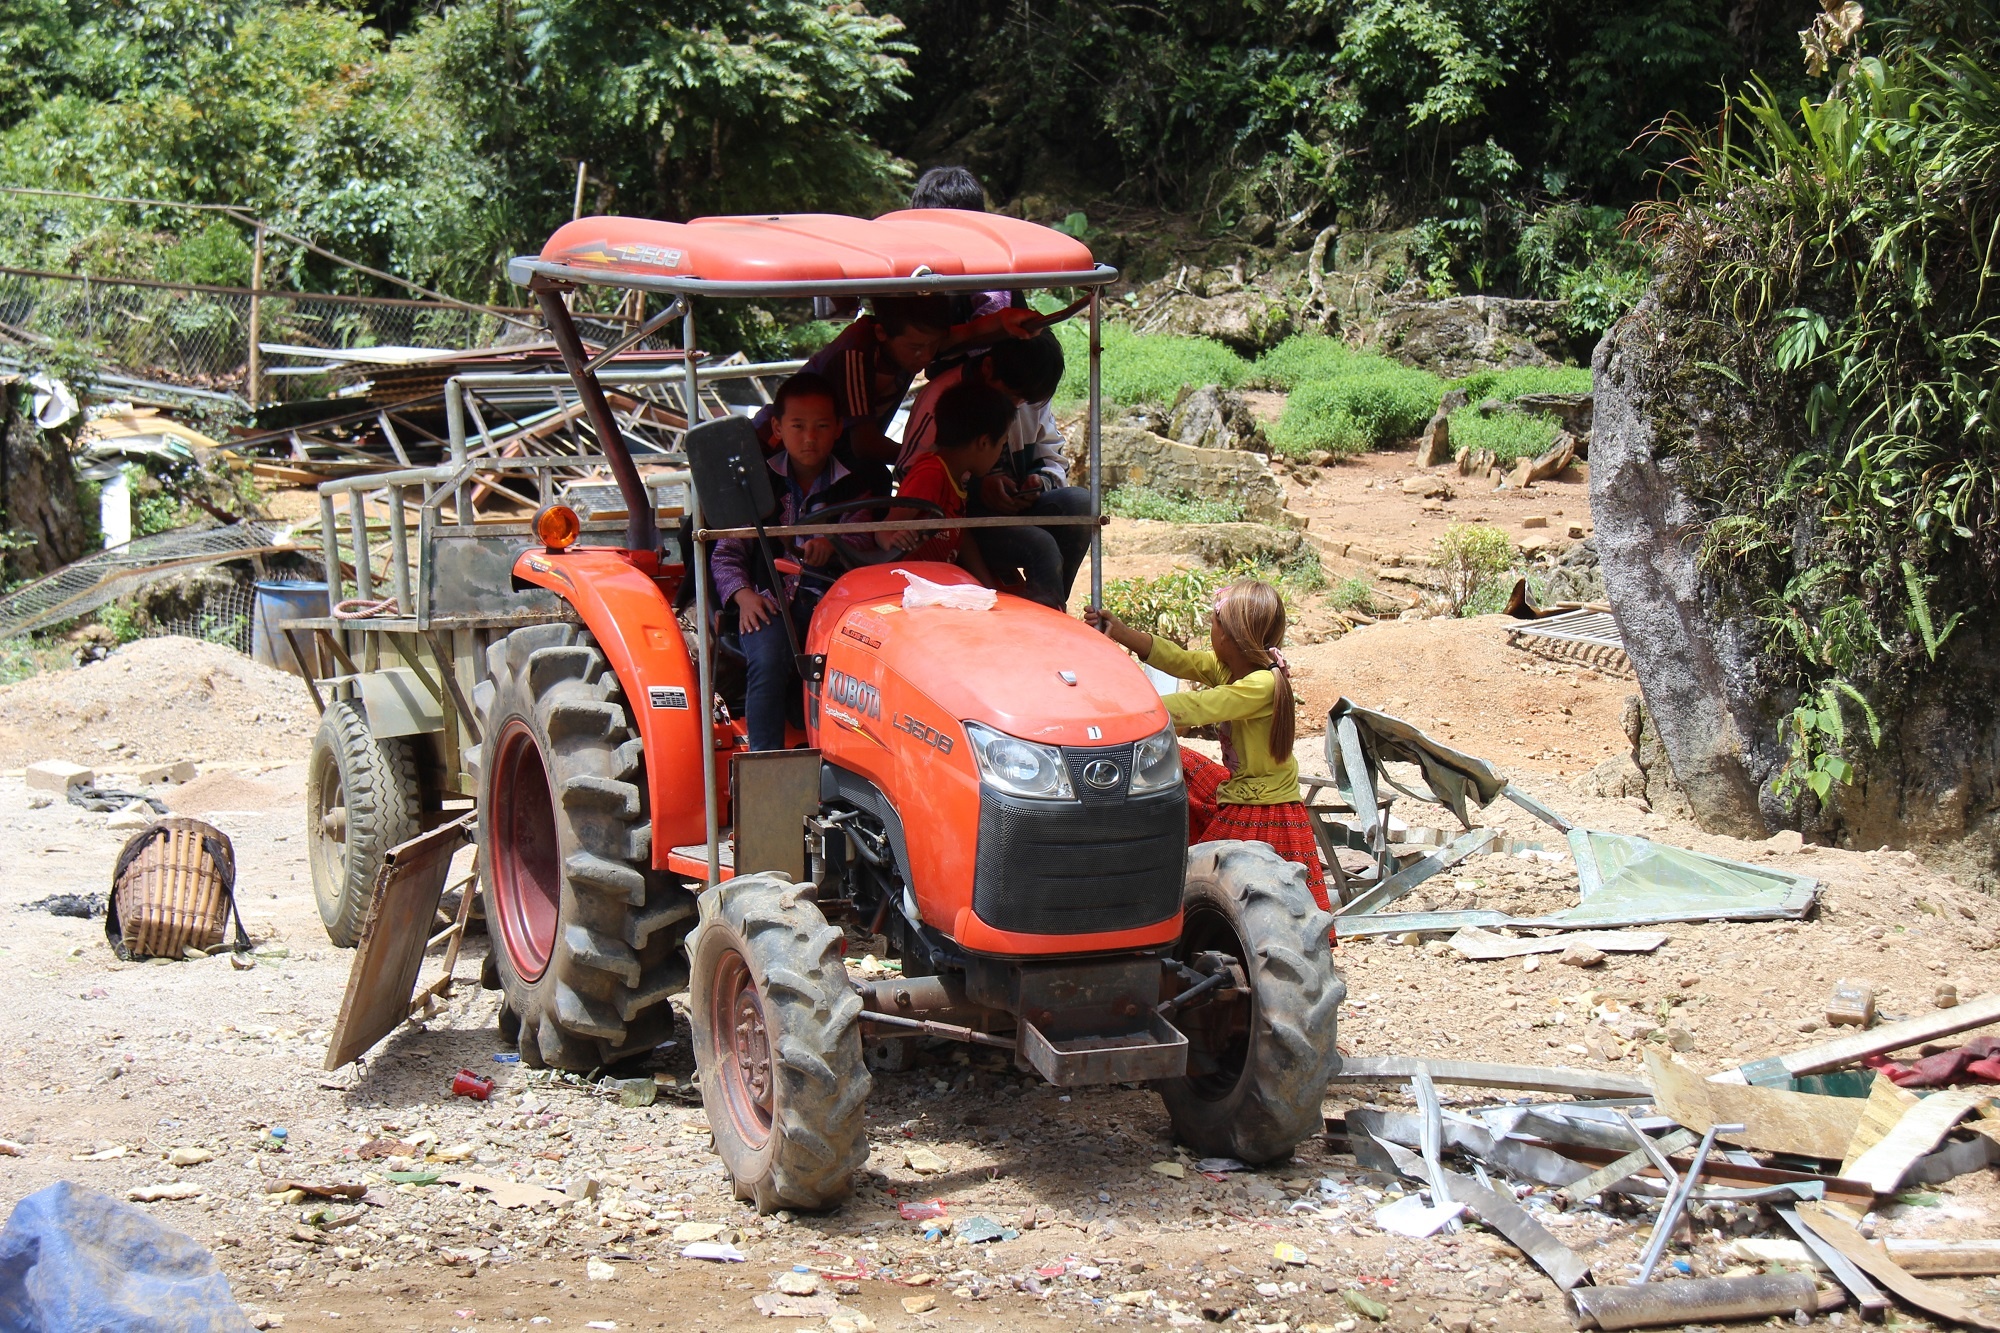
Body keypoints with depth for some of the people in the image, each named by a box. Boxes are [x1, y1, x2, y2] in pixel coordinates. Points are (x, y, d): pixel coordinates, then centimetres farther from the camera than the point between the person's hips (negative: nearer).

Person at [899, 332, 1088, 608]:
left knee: (1079, 502, -23)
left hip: (1015, 507, 7)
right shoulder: (940, 398, -14)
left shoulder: (1032, 400, 6)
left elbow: (1052, 459, 14)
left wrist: (1041, 481, -12)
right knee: (1040, 545, -33)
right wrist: (978, 489, -24)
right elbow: (910, 476, -13)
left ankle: (1051, 609, -17)